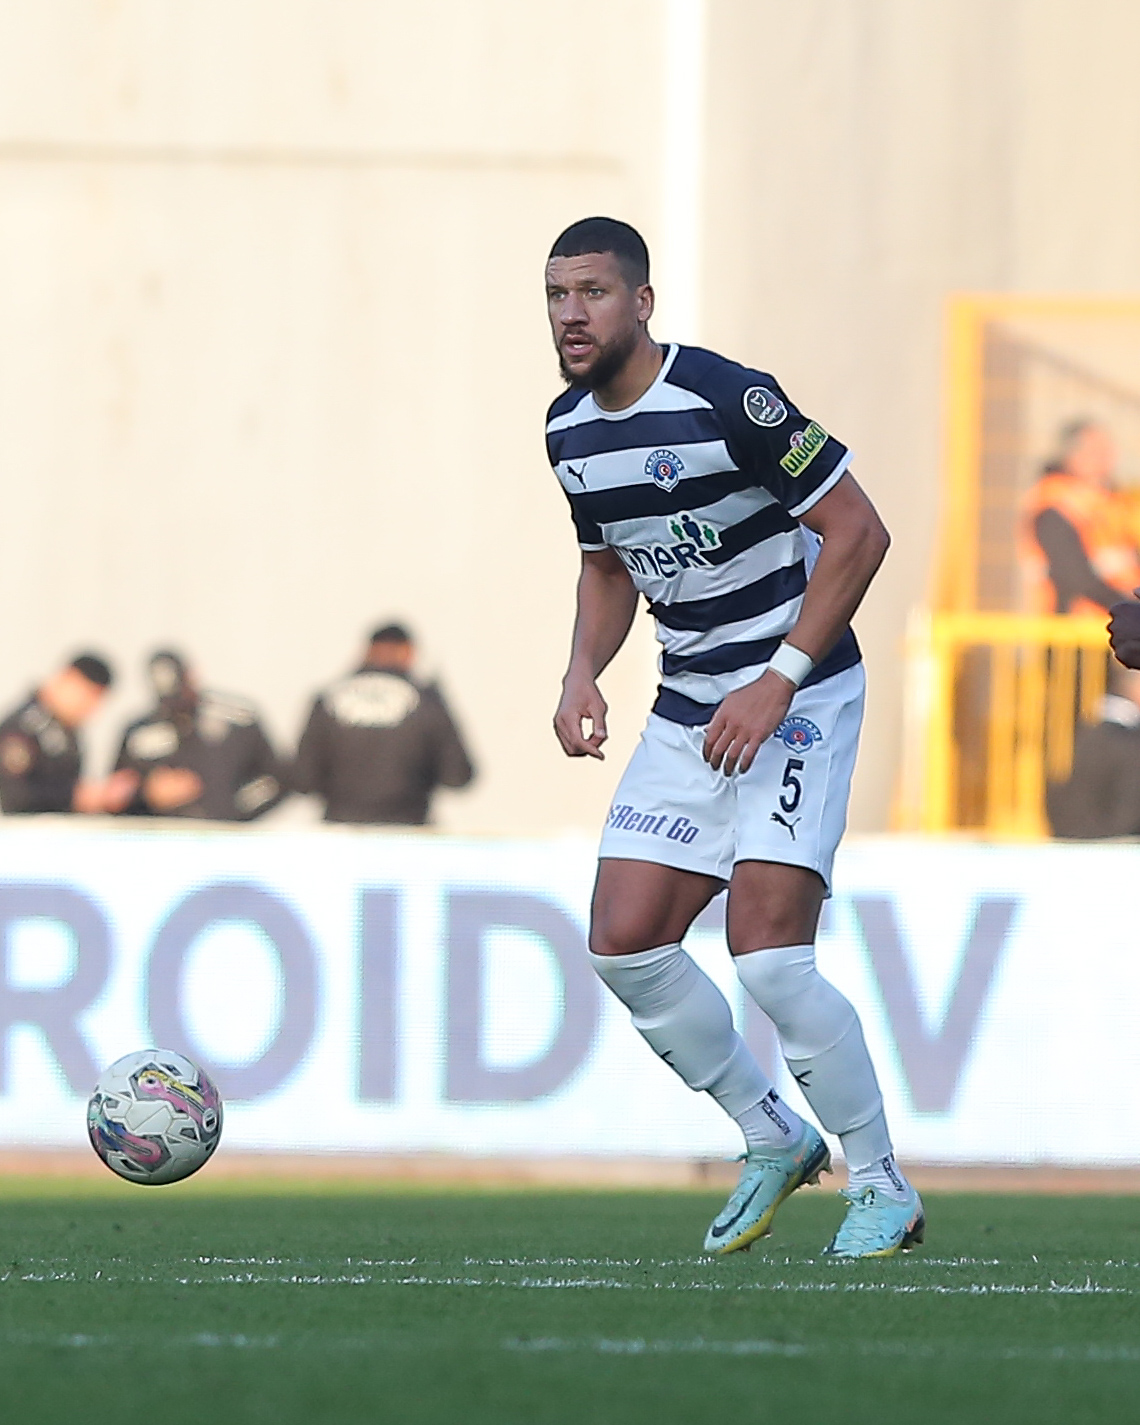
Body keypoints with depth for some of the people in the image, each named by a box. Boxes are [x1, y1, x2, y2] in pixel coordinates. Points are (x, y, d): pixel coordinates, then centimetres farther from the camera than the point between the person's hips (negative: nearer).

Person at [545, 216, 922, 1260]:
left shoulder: (728, 400, -20)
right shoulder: (570, 429, 4)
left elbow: (857, 533, -18)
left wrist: (780, 681, -22)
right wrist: (584, 672, 1)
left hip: (798, 697, -8)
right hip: (688, 709, 8)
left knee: (767, 953, -18)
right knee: (624, 945, 0)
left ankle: (884, 1188, -1)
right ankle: (775, 1143, 20)